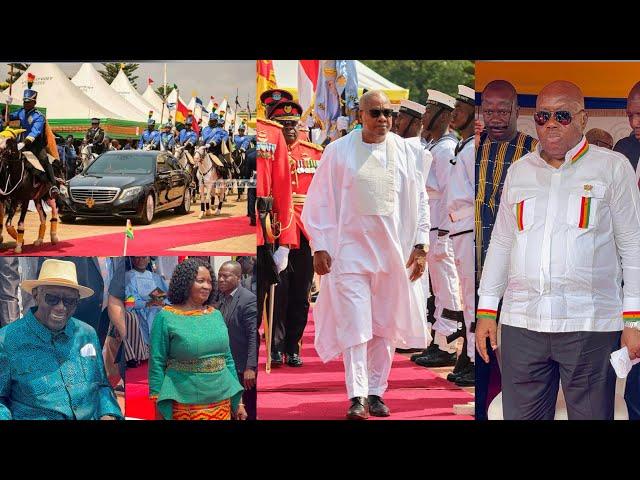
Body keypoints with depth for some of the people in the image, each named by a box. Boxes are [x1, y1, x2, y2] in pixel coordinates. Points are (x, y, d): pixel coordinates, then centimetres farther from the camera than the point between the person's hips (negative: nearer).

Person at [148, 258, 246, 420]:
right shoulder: (166, 317, -5)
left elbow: (228, 359, 13)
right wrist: (159, 411, -9)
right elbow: (157, 364, -6)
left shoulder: (216, 315, 9)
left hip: (222, 404, 5)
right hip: (184, 407, -4)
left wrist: (238, 402, 12)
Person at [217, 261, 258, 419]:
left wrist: (250, 368, -24)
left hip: (243, 367, -7)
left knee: (247, 411, 3)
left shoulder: (249, 300, -14)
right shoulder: (222, 299, 9)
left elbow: (254, 336, -19)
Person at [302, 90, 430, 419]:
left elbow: (419, 201, 10)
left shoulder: (405, 152, 5)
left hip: (394, 252, 3)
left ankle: (376, 393, 17)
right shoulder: (338, 151, 0)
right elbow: (319, 201, 2)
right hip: (350, 249, -2)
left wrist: (420, 245, 3)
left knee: (385, 325, 7)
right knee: (354, 324, -8)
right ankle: (357, 397, -8)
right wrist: (319, 247, -3)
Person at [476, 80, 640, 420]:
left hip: (591, 326, -3)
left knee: (590, 414, 0)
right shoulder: (519, 171, 15)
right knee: (520, 415, 4)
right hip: (521, 322, 3)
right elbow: (500, 244, 18)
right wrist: (486, 311, 12)